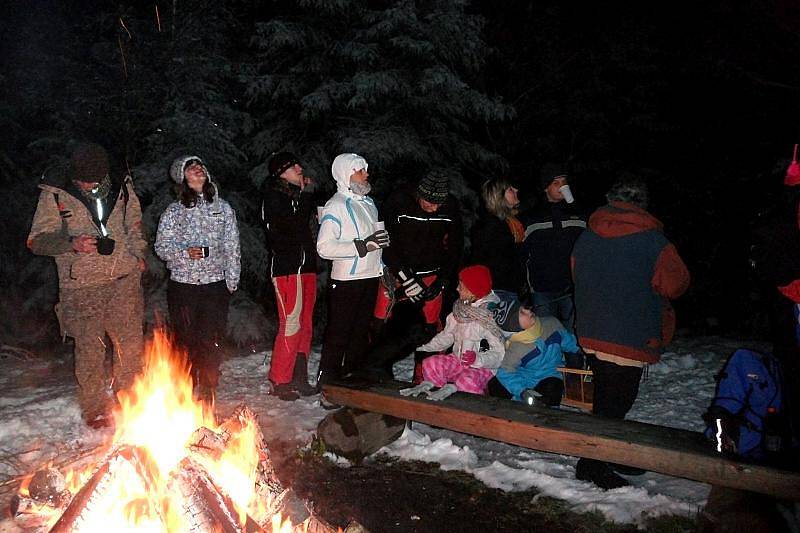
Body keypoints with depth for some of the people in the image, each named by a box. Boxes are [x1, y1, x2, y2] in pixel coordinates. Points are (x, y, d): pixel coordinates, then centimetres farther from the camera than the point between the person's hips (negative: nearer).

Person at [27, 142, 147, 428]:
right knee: (89, 348, 2)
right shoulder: (54, 194, -5)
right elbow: (37, 240, -3)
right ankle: (95, 408, 20)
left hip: (125, 279, 3)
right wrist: (72, 243, -21)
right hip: (81, 286, -3)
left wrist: (139, 254, 6)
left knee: (131, 343, 8)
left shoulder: (122, 186, 4)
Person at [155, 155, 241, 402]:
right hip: (182, 286, 0)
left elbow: (232, 248, 7)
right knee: (186, 344, 5)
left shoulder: (223, 208, 9)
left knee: (211, 344, -3)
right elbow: (161, 246, 1)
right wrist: (185, 253, -17)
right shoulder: (173, 211, 6)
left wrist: (232, 281, 1)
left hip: (215, 285, 0)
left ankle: (207, 398, 10)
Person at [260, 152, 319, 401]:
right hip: (287, 268, -8)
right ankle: (279, 381, 1)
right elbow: (294, 226, -17)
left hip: (307, 266, 8)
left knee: (305, 325, 10)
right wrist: (307, 195, -9)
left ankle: (298, 377, 18)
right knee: (291, 325, -9)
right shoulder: (274, 196, -5)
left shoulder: (297, 195, 18)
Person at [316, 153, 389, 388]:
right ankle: (327, 384, 7)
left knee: (361, 331, 15)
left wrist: (383, 268, 19)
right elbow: (324, 247, -22)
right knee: (338, 333, -3)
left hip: (371, 277, 8)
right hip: (346, 280, -8)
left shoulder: (369, 202, 14)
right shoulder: (336, 205, -12)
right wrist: (363, 246, -24)